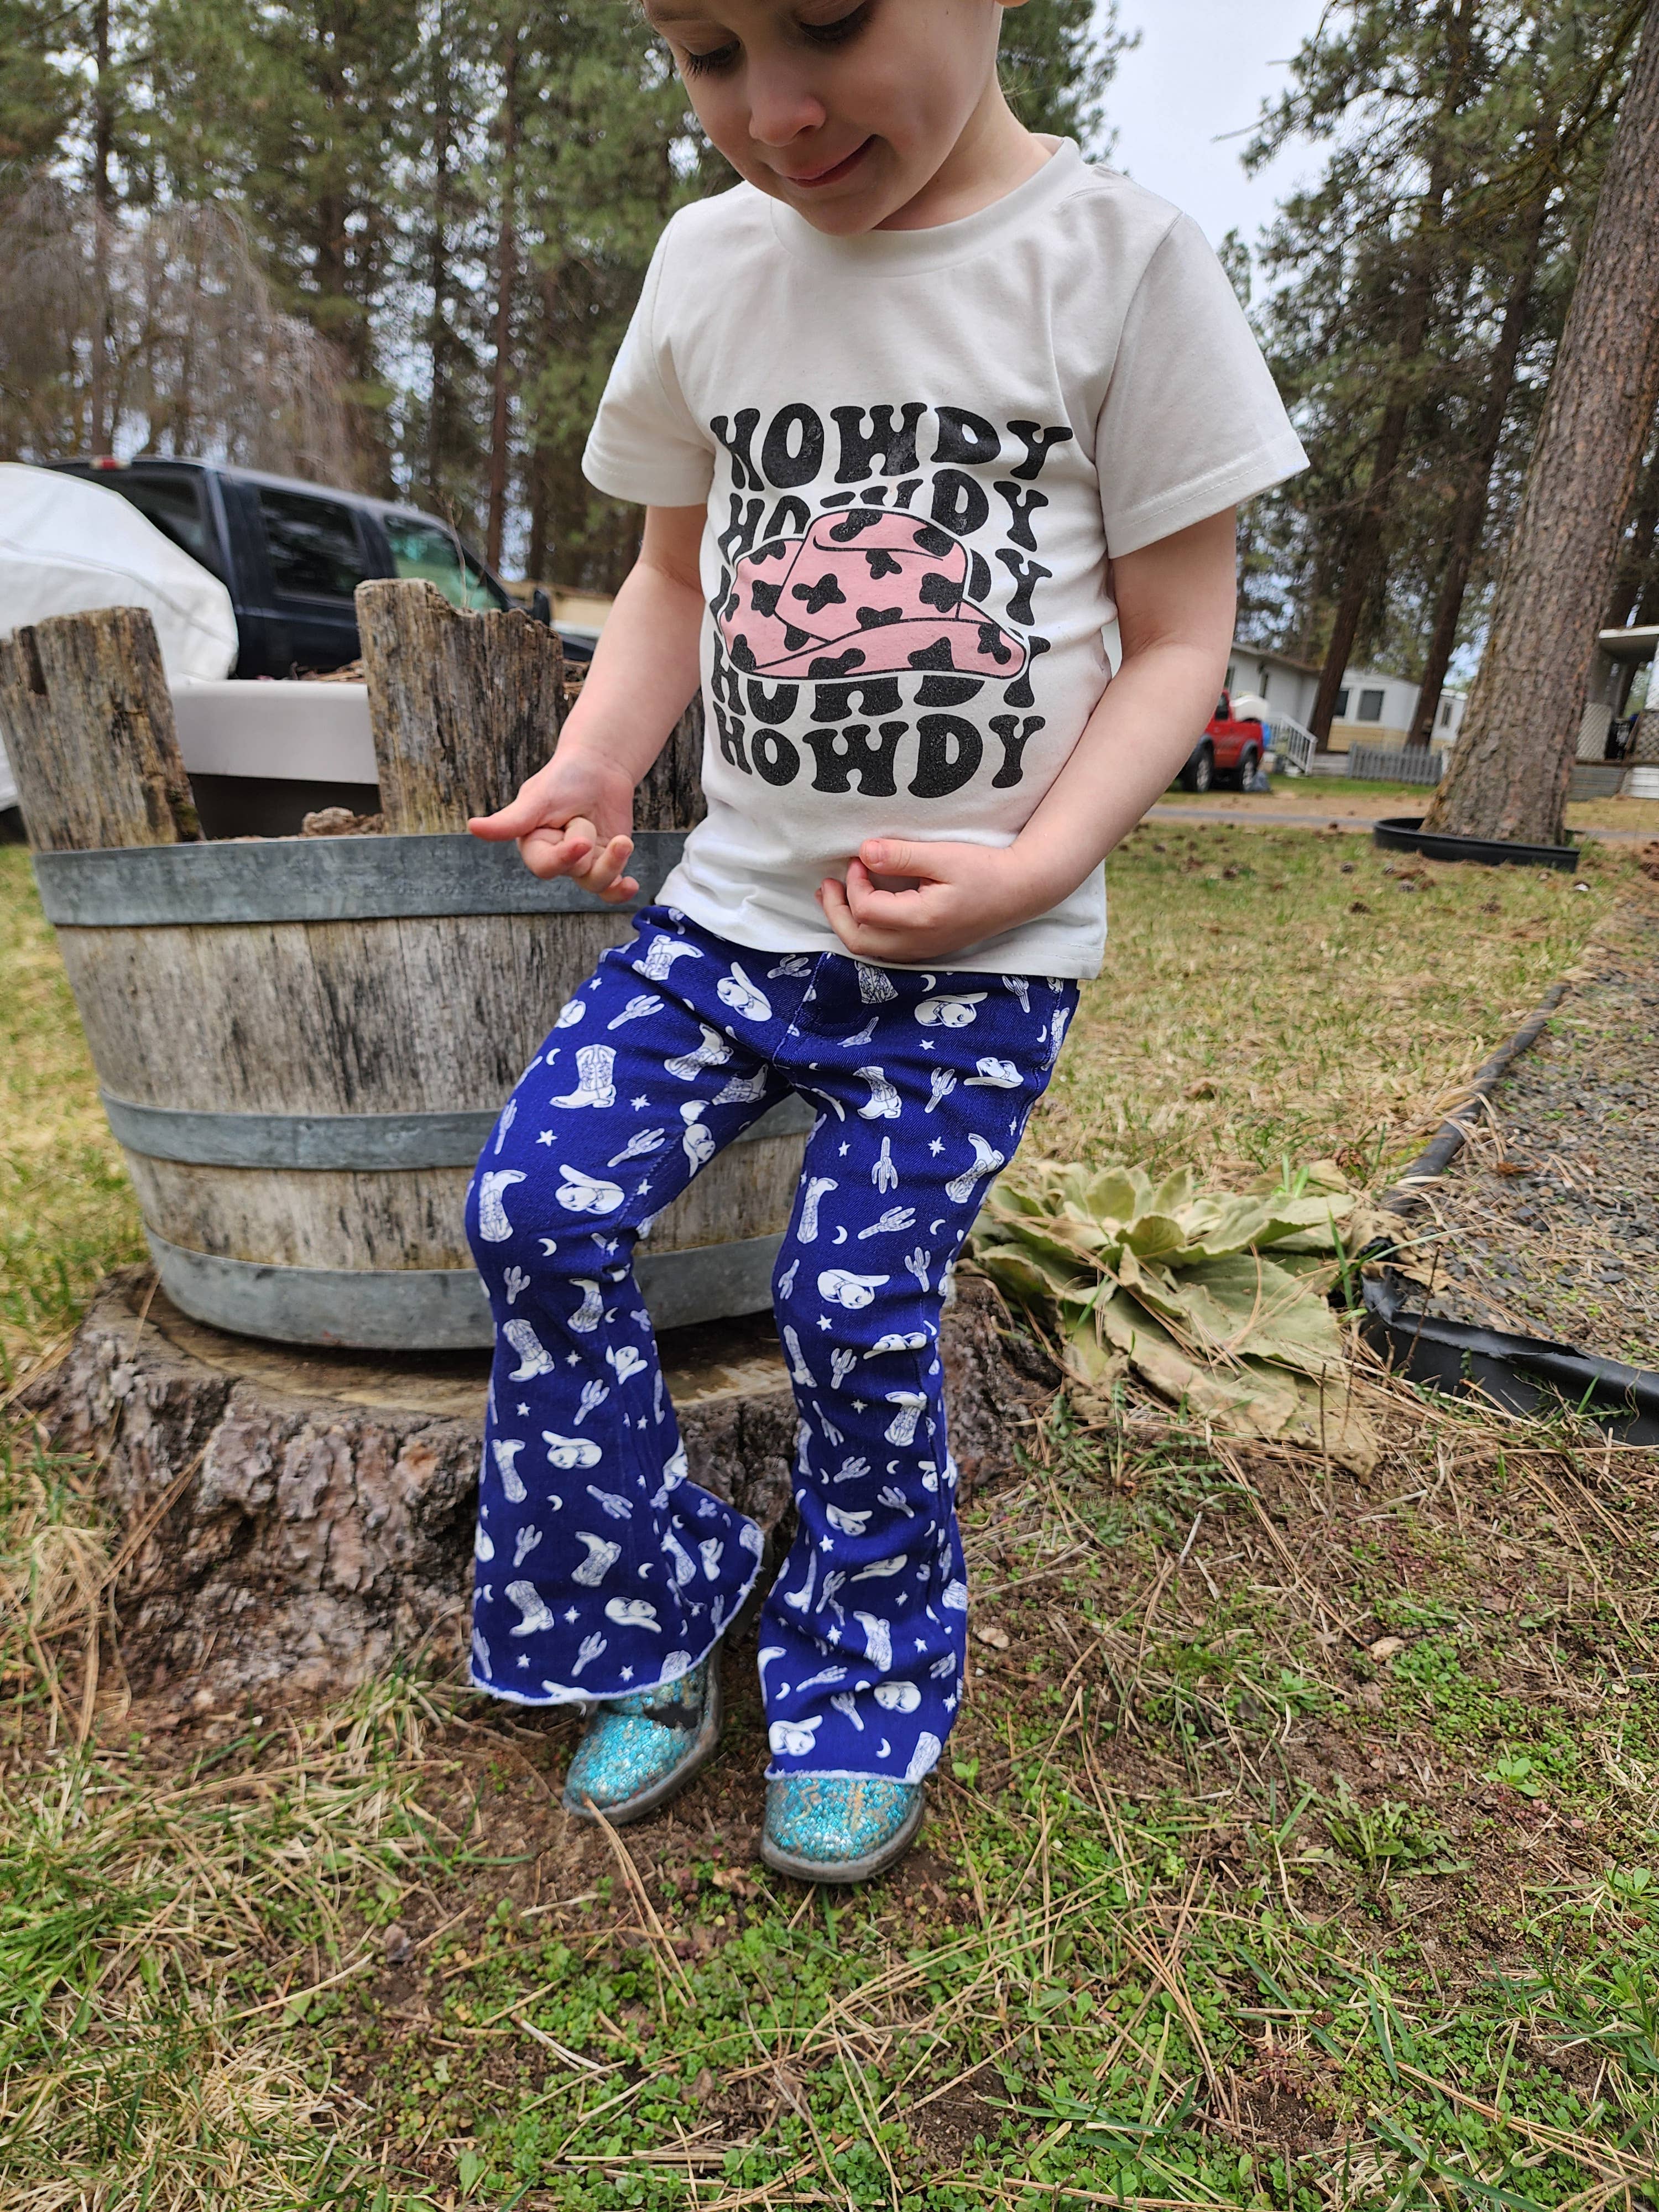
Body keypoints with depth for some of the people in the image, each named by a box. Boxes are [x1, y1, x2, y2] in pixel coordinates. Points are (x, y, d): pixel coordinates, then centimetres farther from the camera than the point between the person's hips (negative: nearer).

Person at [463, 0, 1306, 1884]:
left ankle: (867, 1695, 23)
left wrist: (1028, 868, -19)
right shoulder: (711, 261, 8)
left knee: (859, 1306, -7)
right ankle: (651, 1630, 15)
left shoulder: (1119, 261, -5)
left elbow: (1178, 638, -5)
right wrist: (595, 765, -3)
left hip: (980, 953, -4)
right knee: (538, 1205, -8)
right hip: (734, 903, 5)